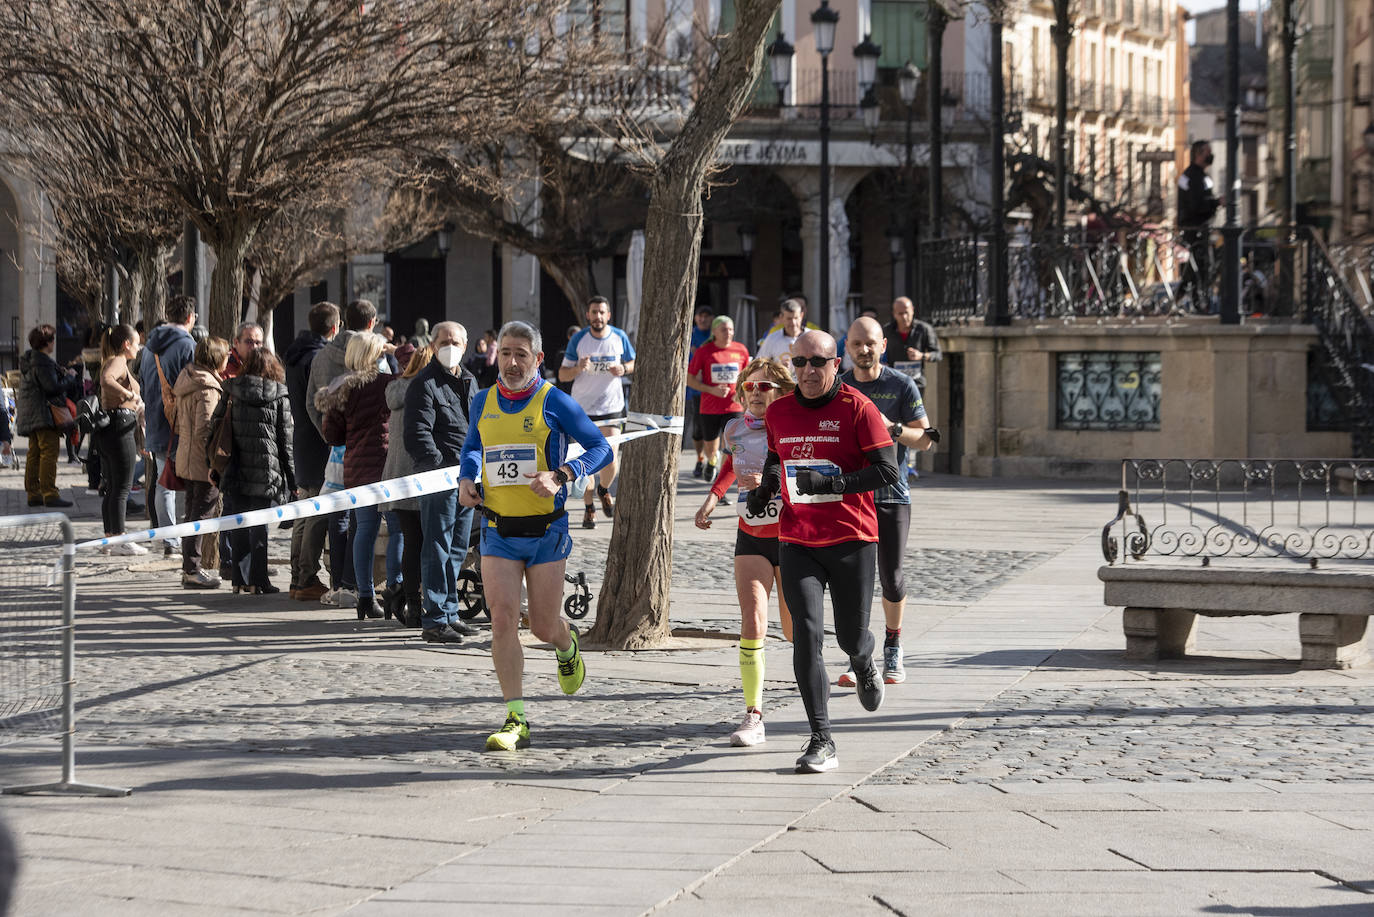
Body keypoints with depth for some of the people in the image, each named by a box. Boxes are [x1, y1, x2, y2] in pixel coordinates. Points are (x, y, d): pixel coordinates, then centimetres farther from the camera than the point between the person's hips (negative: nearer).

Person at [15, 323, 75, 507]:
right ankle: (50, 494, -16)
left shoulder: (28, 361, 15)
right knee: (49, 451, -11)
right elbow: (52, 387, -22)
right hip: (43, 413, -10)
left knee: (34, 454, 12)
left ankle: (33, 494, 15)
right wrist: (67, 380, -3)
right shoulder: (42, 363, -16)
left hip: (29, 414, 10)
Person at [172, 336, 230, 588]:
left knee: (193, 513, 16)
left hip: (187, 459, 10)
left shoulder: (189, 382, 11)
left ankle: (190, 568, 23)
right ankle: (192, 571, -1)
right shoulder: (208, 389, -18)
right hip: (203, 463, -10)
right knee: (202, 514, -4)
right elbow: (203, 431, -23)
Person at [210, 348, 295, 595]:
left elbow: (215, 424, 4)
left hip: (237, 470, 2)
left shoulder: (232, 392, 4)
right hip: (266, 472, -2)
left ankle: (238, 579, 13)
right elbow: (285, 439, 0)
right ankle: (258, 581, 0)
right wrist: (291, 477, 5)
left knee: (239, 525, 11)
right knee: (259, 525, 2)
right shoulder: (279, 396, -1)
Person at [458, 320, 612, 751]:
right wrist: (466, 478, 6)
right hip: (498, 531, 3)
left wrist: (561, 476, -19)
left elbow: (601, 448, -4)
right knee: (503, 617, -12)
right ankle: (516, 721, -8)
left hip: (546, 531, -3)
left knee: (543, 627, 4)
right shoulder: (483, 402, 7)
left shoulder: (553, 401, -6)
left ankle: (567, 646, 44)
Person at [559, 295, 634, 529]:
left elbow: (633, 362, 14)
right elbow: (562, 374, -2)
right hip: (582, 407, 0)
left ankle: (604, 490, 26)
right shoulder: (578, 339, -4)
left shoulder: (619, 337, -1)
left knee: (610, 460, -6)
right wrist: (578, 368, -23)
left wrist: (623, 369, -10)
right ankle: (588, 507, 15)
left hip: (611, 407, 0)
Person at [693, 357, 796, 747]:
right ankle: (753, 716, -15)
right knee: (752, 621, -15)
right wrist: (713, 496, 9)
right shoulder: (735, 428, 0)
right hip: (751, 536, 2)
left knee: (794, 630, 9)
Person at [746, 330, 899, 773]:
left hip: (851, 540, -2)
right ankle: (821, 741, -9)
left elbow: (887, 470, -12)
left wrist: (831, 482, -23)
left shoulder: (857, 407, -7)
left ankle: (864, 664, 47)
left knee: (851, 638, 7)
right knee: (806, 634, -12)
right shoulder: (777, 412, 8)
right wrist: (764, 490, 8)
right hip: (796, 541, 2)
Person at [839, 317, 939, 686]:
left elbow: (925, 438, -2)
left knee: (891, 578, 0)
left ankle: (893, 649, 22)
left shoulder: (902, 386, 0)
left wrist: (891, 428, -19)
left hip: (891, 494, -1)